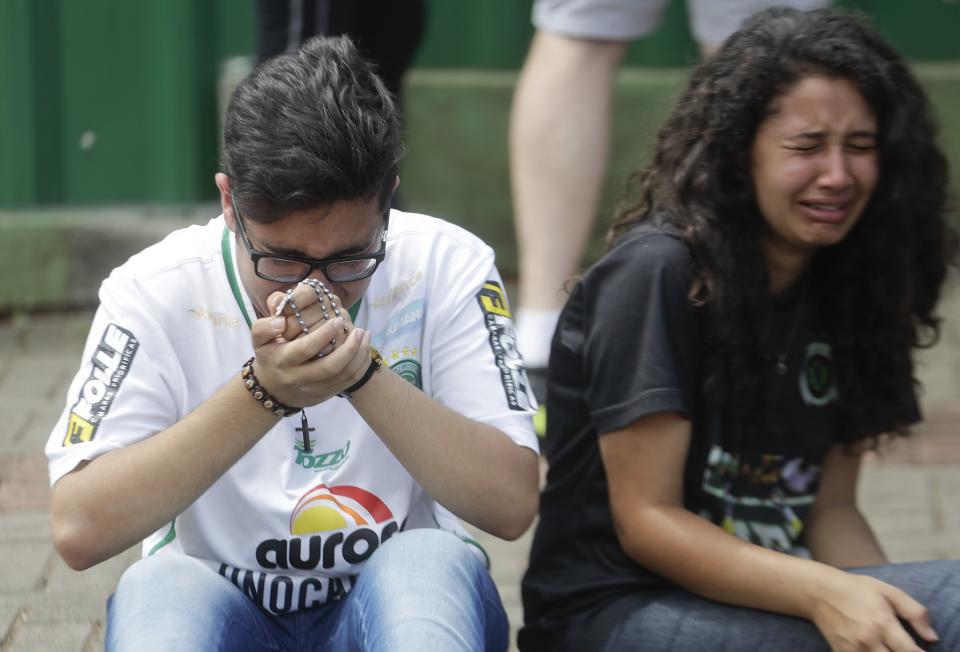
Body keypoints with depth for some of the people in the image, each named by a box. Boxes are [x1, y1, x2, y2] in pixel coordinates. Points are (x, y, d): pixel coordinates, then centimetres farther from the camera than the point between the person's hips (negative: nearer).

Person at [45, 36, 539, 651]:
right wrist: (262, 394, -30)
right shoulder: (157, 292, -11)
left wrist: (363, 373, -29)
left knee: (431, 561, -32)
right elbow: (79, 530, -22)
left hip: (404, 602, 0)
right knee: (159, 589, -32)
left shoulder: (446, 266, -9)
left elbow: (511, 505, -17)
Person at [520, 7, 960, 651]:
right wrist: (826, 594, -28)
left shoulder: (845, 286, 9)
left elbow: (832, 509, 9)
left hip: (759, 598, 7)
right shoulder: (659, 274, -12)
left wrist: (877, 597, -13)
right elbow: (646, 520, -14)